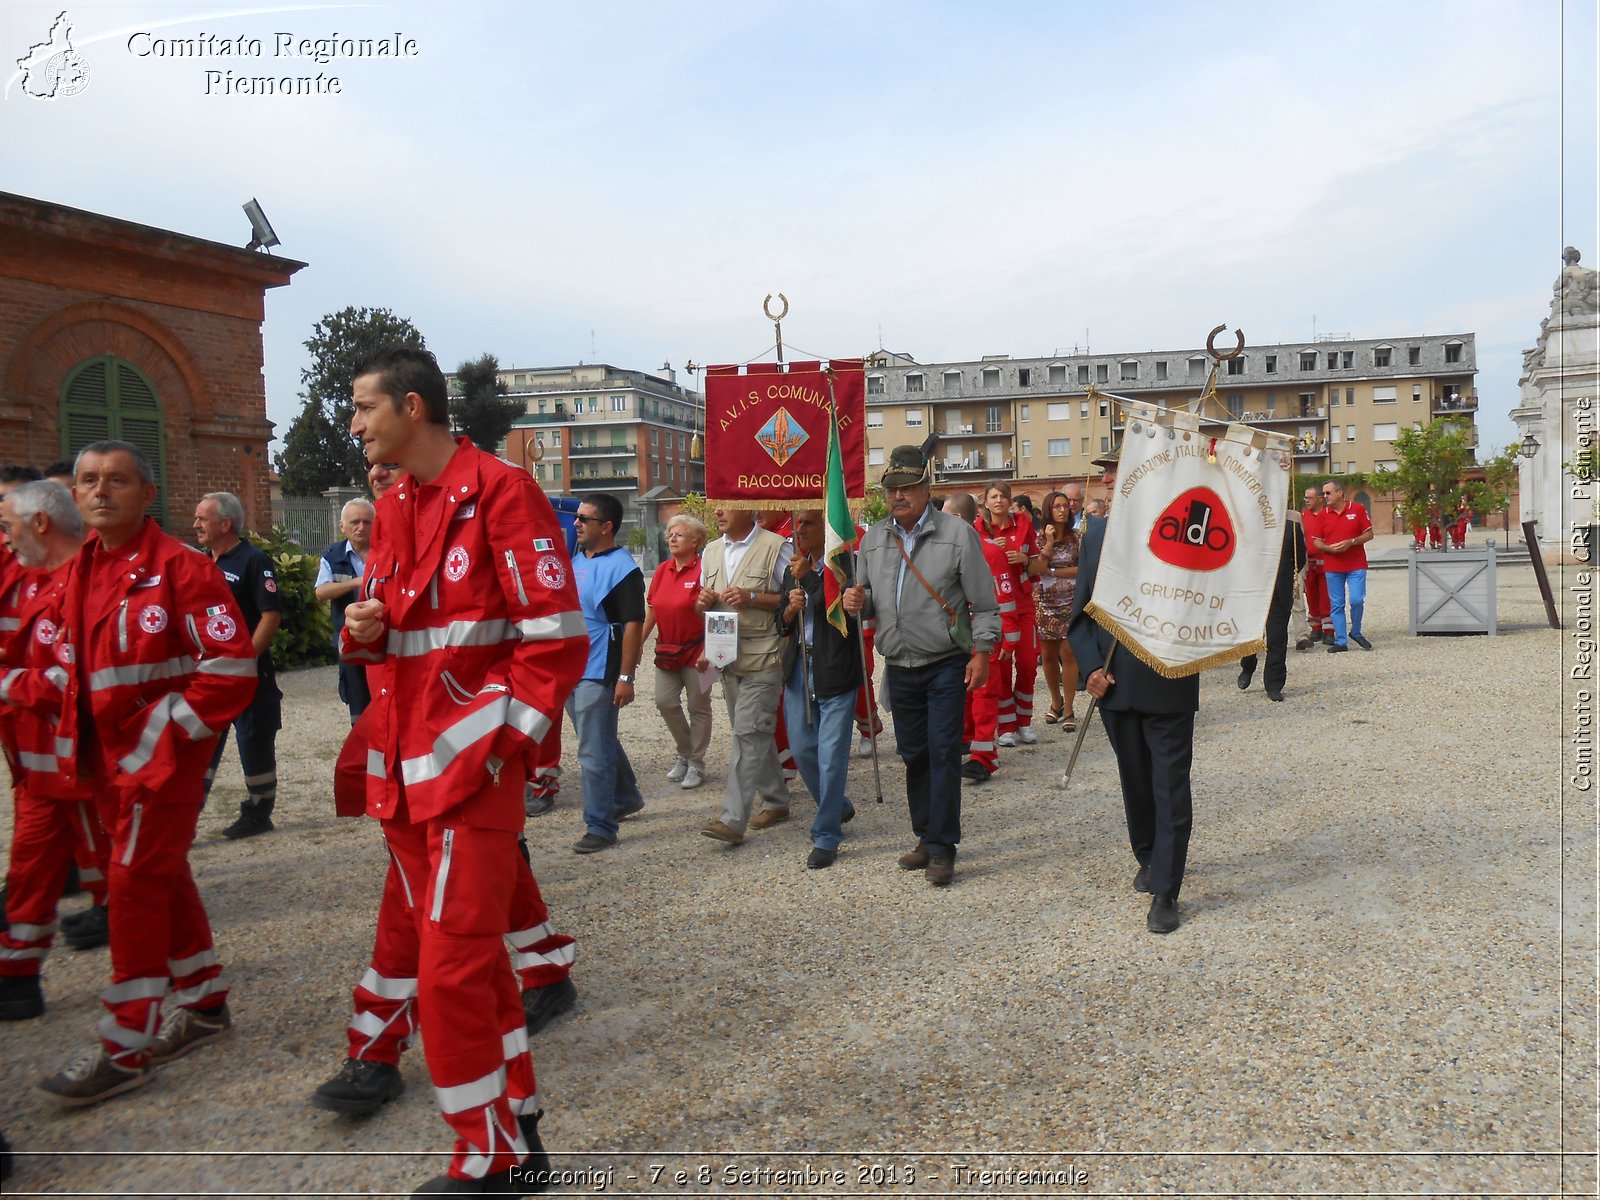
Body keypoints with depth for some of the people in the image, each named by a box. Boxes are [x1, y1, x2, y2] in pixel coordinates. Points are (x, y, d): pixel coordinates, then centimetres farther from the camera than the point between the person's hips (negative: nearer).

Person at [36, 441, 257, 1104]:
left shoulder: (179, 566, -15)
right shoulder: (81, 570, 10)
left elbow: (231, 667, -19)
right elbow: (74, 663, 21)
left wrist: (163, 734, -16)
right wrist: (79, 741, 10)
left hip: (163, 757, -8)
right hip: (107, 758, 8)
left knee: (134, 884, -5)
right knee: (163, 876, 16)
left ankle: (125, 1048, 6)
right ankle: (203, 1004, 31)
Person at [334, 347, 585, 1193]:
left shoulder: (500, 492, -11)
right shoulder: (393, 509, 14)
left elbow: (557, 637, -14)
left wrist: (504, 742, -16)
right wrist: (363, 629, 1)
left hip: (473, 766, -9)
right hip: (405, 771, 9)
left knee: (453, 965, -4)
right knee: (438, 951, 16)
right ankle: (515, 1131, 31)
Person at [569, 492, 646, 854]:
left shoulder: (621, 567, -13)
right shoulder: (575, 561, 11)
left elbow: (633, 624, -17)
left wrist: (626, 677, -21)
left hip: (598, 674, -8)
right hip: (570, 671, 8)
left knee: (595, 752, -3)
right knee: (601, 743, 20)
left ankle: (599, 827, 6)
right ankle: (626, 798, 38)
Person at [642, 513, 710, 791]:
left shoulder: (703, 570, -12)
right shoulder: (662, 571, 7)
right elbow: (651, 612, 11)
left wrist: (707, 651, -18)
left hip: (696, 650, -6)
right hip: (668, 650, 6)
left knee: (698, 706, 5)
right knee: (664, 701, 1)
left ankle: (696, 763, 18)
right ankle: (684, 753, 23)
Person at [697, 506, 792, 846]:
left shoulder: (776, 548, -7)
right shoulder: (711, 552, 14)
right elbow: (704, 606, 23)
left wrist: (753, 598, -19)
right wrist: (702, 603, -1)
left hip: (763, 659, -7)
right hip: (727, 658, 7)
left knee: (749, 734, -11)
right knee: (756, 733, 14)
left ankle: (733, 820, -12)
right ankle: (776, 802, 28)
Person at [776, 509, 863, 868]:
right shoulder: (793, 569, 13)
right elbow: (782, 624, 16)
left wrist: (807, 577, -13)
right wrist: (791, 608, -6)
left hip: (835, 671, -7)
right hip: (798, 669, 7)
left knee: (832, 754, -4)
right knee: (801, 749, 10)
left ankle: (826, 836, 7)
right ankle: (838, 807, 35)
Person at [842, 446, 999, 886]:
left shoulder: (957, 532, -5)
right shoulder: (874, 538, 8)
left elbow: (983, 602, -4)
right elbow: (869, 598, 18)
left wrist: (981, 653, -9)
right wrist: (858, 601, -5)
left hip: (946, 666, -5)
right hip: (899, 666, 5)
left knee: (943, 753, -5)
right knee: (913, 754, 12)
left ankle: (942, 848, 4)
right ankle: (926, 837, 26)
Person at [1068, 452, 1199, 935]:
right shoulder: (1095, 533, 5)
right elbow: (1081, 610, 7)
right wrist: (1092, 668, -3)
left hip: (1168, 683, -4)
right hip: (1114, 682, 5)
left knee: (1171, 785, 1)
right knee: (1135, 780, 19)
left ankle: (1165, 891, 8)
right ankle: (1148, 858, 39)